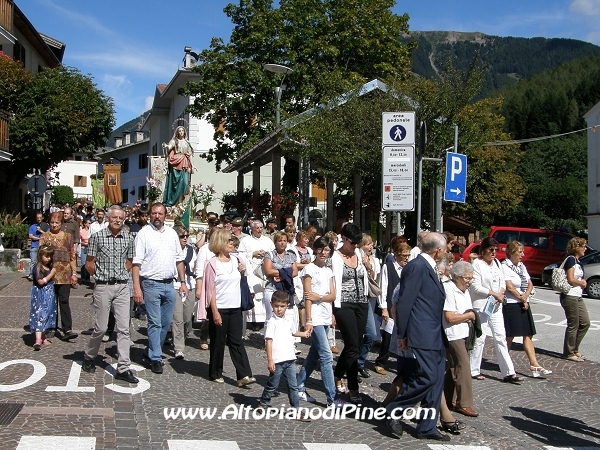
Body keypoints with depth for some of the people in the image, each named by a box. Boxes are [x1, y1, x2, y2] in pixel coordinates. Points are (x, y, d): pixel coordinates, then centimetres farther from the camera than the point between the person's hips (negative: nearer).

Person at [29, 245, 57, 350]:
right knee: (39, 315, -14)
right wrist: (52, 274, -17)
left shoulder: (50, 267, 12)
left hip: (49, 295, 8)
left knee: (46, 316, 14)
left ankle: (43, 338, 25)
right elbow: (41, 282, -20)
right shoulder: (37, 267, -13)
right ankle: (38, 340, -21)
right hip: (40, 295, -8)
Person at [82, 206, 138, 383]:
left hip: (122, 287, 3)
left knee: (124, 328, -1)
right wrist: (102, 275, 7)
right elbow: (89, 264, 1)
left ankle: (123, 368, 2)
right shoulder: (97, 237, -3)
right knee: (101, 327, 4)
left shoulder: (128, 238, 6)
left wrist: (121, 274, 10)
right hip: (103, 287, -3)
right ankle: (89, 356, 30)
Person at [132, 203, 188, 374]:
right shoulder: (144, 233, -4)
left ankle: (152, 351, 27)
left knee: (166, 322, 11)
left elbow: (179, 259, 16)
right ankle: (155, 358, 6)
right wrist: (137, 288, -15)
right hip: (151, 284, -5)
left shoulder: (172, 233, 11)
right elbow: (136, 262, -9)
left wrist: (183, 282, 10)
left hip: (169, 284, 5)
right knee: (155, 323, -3)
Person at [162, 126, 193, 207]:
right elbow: (169, 147, -13)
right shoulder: (174, 141, 7)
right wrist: (165, 146, -37)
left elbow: (190, 155, 17)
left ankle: (181, 200, -3)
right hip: (175, 164, -3)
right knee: (174, 182, -8)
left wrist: (190, 166, 10)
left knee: (184, 182, -9)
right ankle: (170, 201, -8)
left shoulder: (187, 142, 16)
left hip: (184, 164, 3)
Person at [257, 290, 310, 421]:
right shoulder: (271, 322, -11)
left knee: (293, 386, 6)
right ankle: (263, 403, 29)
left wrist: (303, 334, 33)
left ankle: (296, 410, 9)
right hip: (277, 361, -6)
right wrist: (270, 360, -18)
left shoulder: (287, 322, 12)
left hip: (290, 359, 6)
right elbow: (268, 341, -15)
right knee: (273, 384, 8)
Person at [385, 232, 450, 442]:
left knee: (436, 380, 10)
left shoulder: (429, 267, 16)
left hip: (436, 336, 10)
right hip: (422, 335, -10)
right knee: (428, 376, -13)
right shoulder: (416, 266, -14)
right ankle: (395, 410, 4)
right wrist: (402, 334, -14)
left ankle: (427, 428, 17)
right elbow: (404, 302, -16)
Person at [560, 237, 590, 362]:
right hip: (570, 297, -10)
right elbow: (571, 280, -19)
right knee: (573, 325, -3)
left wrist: (582, 282, 1)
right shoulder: (571, 259, -13)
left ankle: (574, 349, 21)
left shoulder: (577, 261, 16)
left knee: (585, 323, 10)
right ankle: (569, 353, 7)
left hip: (577, 297, 10)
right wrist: (582, 283, -2)